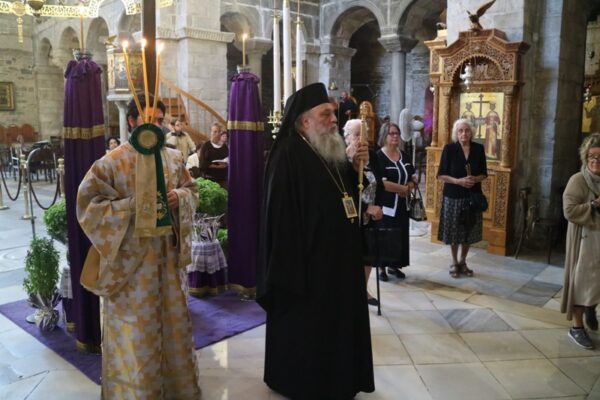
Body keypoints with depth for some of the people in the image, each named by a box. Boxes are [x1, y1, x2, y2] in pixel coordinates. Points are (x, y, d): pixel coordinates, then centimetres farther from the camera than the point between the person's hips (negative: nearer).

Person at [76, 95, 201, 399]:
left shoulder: (173, 158, 4)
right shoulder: (112, 162, -12)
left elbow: (192, 190, 14)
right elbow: (88, 203, -11)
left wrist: (179, 197, -8)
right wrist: (130, 205, -20)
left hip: (167, 251, 5)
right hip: (130, 253, -5)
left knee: (171, 316, 17)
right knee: (135, 323, 5)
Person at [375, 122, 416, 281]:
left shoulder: (404, 156, 9)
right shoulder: (378, 157, -12)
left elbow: (413, 178, 13)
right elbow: (381, 183, -21)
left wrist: (409, 187, -10)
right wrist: (404, 188, -13)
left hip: (402, 205, 6)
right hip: (385, 206, -6)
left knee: (401, 236, 9)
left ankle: (394, 266, 23)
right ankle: (381, 267, 12)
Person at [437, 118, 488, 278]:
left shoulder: (478, 148, 2)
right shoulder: (449, 149, -6)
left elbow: (484, 173, 8)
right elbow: (441, 175, -6)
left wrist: (475, 179, -14)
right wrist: (458, 181, -20)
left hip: (473, 196, 3)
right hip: (453, 196, -2)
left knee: (469, 231, 8)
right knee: (454, 231, 4)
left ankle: (463, 262, 26)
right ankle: (454, 263, 22)